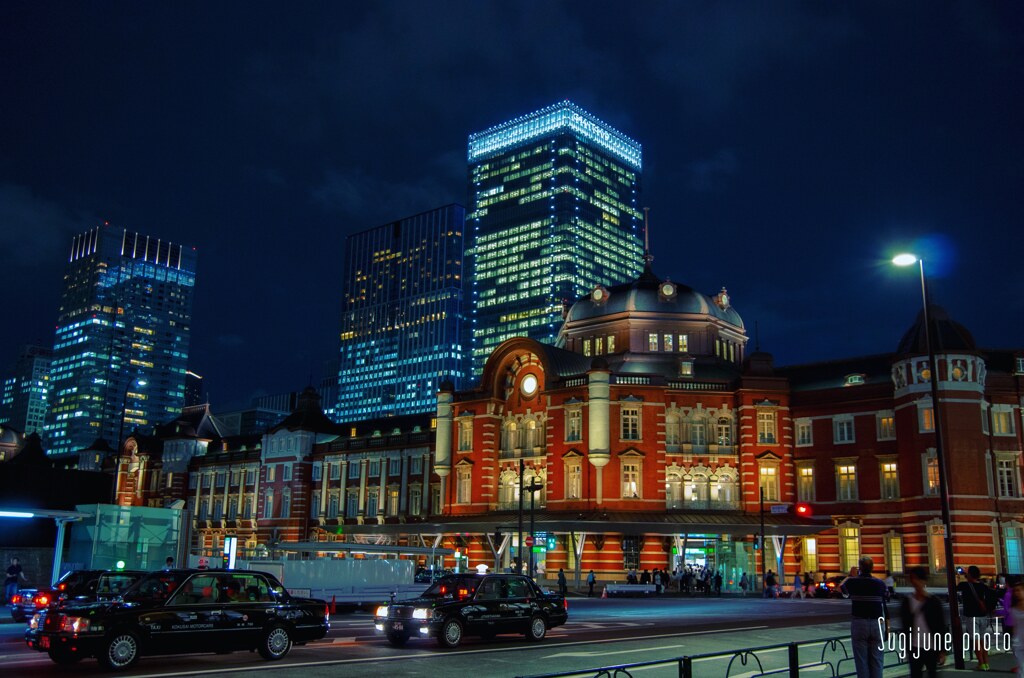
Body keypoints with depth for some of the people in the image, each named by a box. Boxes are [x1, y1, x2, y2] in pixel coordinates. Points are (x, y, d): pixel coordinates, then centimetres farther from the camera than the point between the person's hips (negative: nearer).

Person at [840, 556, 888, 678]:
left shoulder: (852, 582, -3)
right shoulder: (880, 584, 0)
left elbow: (842, 587, 20)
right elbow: (885, 607, 1)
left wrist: (851, 576, 34)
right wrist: (887, 628, 8)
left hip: (858, 623, -1)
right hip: (877, 624, 1)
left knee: (861, 660, 3)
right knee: (876, 661, 7)